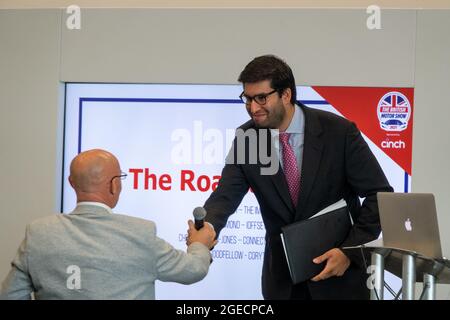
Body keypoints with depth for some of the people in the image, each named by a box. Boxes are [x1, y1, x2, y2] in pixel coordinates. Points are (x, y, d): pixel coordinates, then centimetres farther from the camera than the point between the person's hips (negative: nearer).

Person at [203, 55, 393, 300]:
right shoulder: (246, 139, -8)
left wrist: (350, 250, -20)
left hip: (339, 264, -2)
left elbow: (380, 195, -12)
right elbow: (225, 196, -12)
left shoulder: (339, 131, -16)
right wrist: (206, 229, -33)